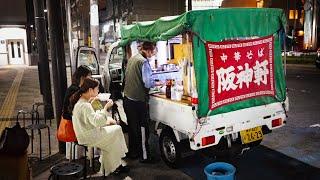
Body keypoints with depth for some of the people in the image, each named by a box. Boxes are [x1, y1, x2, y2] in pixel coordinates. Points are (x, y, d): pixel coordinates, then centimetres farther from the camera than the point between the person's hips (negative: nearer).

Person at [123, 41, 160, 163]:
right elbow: (148, 83, -21)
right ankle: (144, 156, 11)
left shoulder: (131, 59, 12)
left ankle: (132, 152, 29)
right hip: (138, 101, -8)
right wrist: (158, 83, -3)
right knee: (142, 128, 2)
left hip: (127, 99, 9)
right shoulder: (144, 62, -15)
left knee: (132, 127, 17)